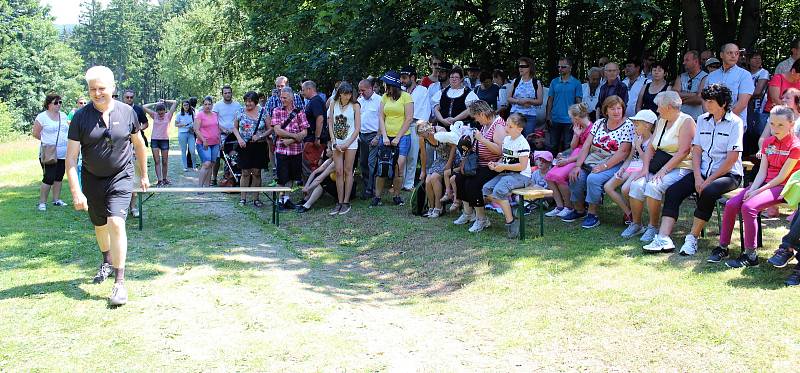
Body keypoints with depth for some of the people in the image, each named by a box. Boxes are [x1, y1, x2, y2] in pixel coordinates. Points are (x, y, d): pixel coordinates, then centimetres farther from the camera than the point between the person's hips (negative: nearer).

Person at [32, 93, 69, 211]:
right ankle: (42, 202, 0)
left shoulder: (63, 115, 11)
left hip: (63, 154, 6)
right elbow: (36, 134, -2)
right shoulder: (42, 117, -6)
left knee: (59, 178, 11)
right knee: (48, 178, -8)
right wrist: (47, 141, 2)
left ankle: (56, 200, 21)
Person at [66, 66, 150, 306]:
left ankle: (119, 282, -13)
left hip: (120, 177, -2)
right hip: (92, 179, 2)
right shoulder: (81, 117, -11)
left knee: (116, 223, -18)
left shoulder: (127, 113, -8)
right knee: (100, 225, 18)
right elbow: (71, 158, -12)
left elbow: (138, 144, 9)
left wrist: (144, 175, 15)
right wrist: (76, 192, -20)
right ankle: (107, 261, 48)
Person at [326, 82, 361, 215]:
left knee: (347, 171, 0)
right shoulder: (334, 104, 5)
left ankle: (346, 202, 5)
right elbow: (330, 124, 6)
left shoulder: (355, 105, -3)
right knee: (338, 172, 2)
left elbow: (357, 128, -4)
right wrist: (334, 142, -4)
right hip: (337, 142, 3)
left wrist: (347, 143, -11)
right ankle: (339, 202, 7)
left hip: (350, 142, -3)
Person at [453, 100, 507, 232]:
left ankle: (482, 219, -11)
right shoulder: (484, 125, 14)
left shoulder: (498, 126, -16)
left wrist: (481, 138, -27)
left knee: (472, 184, -24)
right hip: (480, 165, 10)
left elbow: (499, 150, -27)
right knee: (460, 178, -2)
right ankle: (468, 213, 8)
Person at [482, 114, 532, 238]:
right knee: (486, 189, -9)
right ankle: (508, 210, 0)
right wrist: (496, 164, 2)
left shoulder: (522, 144, -15)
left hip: (521, 176, -9)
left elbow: (522, 166, -20)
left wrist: (503, 167, -18)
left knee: (499, 190, -29)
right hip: (507, 173, 9)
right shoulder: (506, 139, 12)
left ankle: (510, 221, -17)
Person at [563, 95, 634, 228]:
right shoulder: (599, 123, 12)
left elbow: (623, 152, -13)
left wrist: (603, 166, -20)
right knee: (576, 177, -19)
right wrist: (577, 165, -7)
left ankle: (592, 215, -17)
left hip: (613, 164, -5)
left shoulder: (628, 126, -4)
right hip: (591, 161, 5)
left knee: (593, 178, -32)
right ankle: (579, 210, 4)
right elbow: (586, 146, 7)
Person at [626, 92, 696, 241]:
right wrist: (645, 169, -1)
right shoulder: (661, 122, 20)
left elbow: (683, 152, -16)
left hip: (680, 168, -7)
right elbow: (650, 148, 14)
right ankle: (636, 224, -4)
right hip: (659, 167, 7)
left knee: (653, 186, -31)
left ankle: (653, 227, -17)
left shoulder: (686, 121, -6)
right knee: (636, 184, -18)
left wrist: (664, 170, -21)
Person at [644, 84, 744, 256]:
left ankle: (692, 238, -21)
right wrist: (698, 177, -7)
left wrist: (709, 180, -15)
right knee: (672, 191, -15)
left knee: (708, 193, -35)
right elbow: (696, 150, 8)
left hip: (728, 174, -6)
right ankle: (663, 239, -24)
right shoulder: (702, 120, 12)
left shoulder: (735, 122, -7)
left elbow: (731, 158, -12)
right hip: (703, 172, 6)